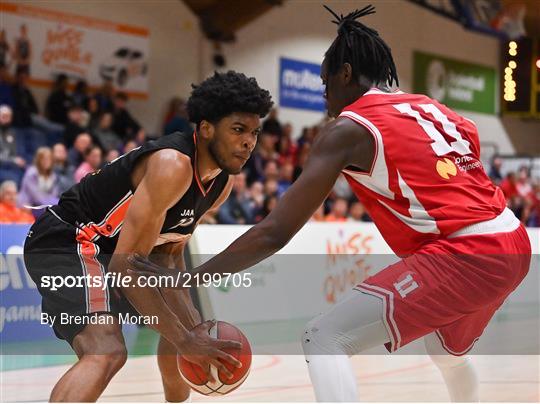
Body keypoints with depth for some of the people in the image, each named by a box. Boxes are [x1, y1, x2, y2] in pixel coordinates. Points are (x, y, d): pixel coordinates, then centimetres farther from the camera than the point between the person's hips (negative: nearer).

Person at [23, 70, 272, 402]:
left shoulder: (223, 182, 1)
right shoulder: (172, 165, -29)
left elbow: (171, 251, 14)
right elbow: (125, 266, -31)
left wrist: (190, 329, 1)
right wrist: (183, 340, -29)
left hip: (110, 249, 11)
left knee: (189, 330, 25)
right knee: (107, 352, -33)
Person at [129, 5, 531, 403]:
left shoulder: (348, 129, -2)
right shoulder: (431, 108, 19)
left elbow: (274, 233, -6)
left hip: (464, 254, -8)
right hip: (513, 245, 8)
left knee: (323, 340, -5)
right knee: (447, 348, 36)